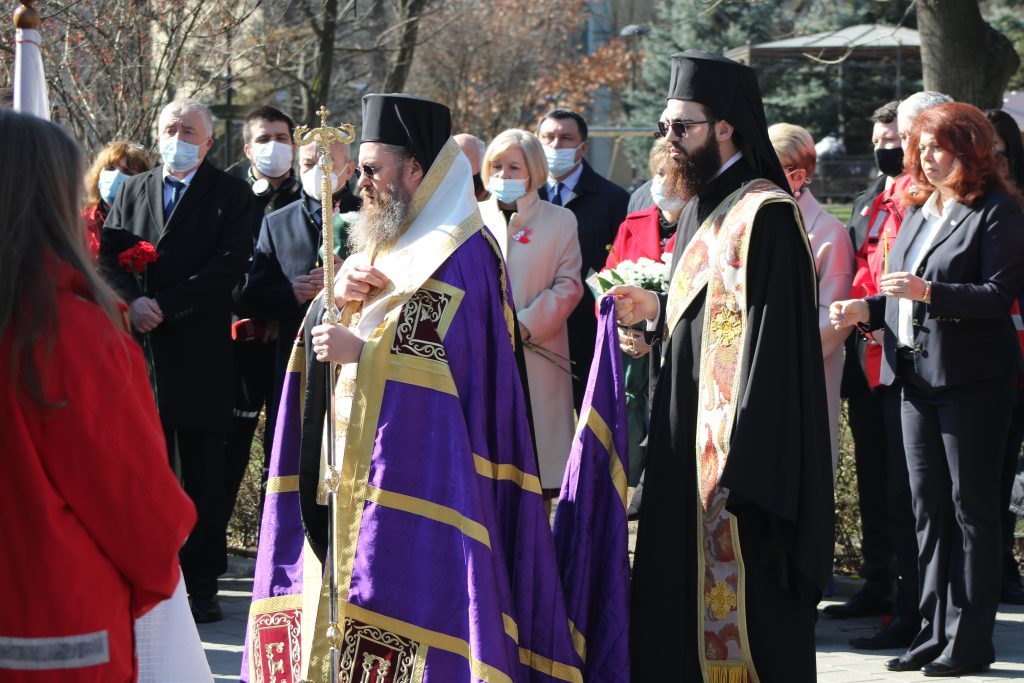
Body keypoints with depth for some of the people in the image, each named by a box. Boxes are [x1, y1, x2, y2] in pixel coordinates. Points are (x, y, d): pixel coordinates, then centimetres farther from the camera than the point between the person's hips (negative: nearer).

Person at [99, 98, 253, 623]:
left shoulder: (229, 194, 3)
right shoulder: (133, 191, 15)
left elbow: (230, 264, -8)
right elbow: (108, 257, 8)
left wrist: (164, 304, -13)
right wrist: (132, 302, -11)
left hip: (200, 351, -3)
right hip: (142, 346, 3)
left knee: (202, 474, 0)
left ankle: (201, 584, 4)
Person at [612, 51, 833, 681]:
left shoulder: (765, 215, -15)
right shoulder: (703, 210, 15)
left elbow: (773, 343, -21)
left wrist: (741, 465, -24)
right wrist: (657, 310, 6)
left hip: (741, 457, -10)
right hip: (687, 451, 10)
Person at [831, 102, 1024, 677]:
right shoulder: (920, 210, 17)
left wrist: (928, 291, -26)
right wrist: (867, 309, 6)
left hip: (972, 380, -8)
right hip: (918, 376, 8)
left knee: (972, 509, -2)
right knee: (929, 510, 10)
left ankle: (971, 640, 3)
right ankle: (936, 631, 16)